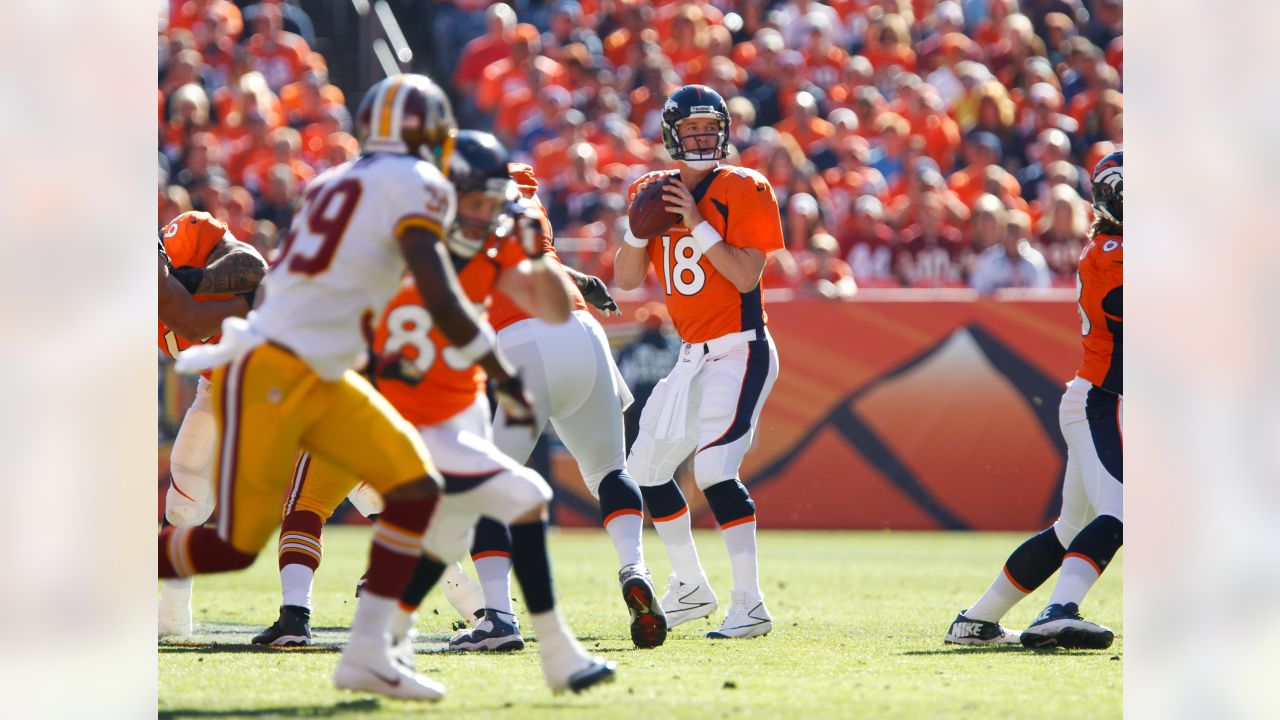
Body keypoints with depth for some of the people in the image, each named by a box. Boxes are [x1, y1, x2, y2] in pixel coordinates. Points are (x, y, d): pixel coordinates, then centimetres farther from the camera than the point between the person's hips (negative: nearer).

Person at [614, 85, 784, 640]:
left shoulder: (743, 189, -8)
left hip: (740, 351, -8)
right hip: (693, 357, 8)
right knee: (646, 469, 14)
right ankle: (690, 588, 29)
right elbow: (626, 280, 6)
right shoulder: (654, 191, 9)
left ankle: (749, 605, -22)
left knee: (715, 470, -22)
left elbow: (746, 275, -17)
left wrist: (697, 223, -21)